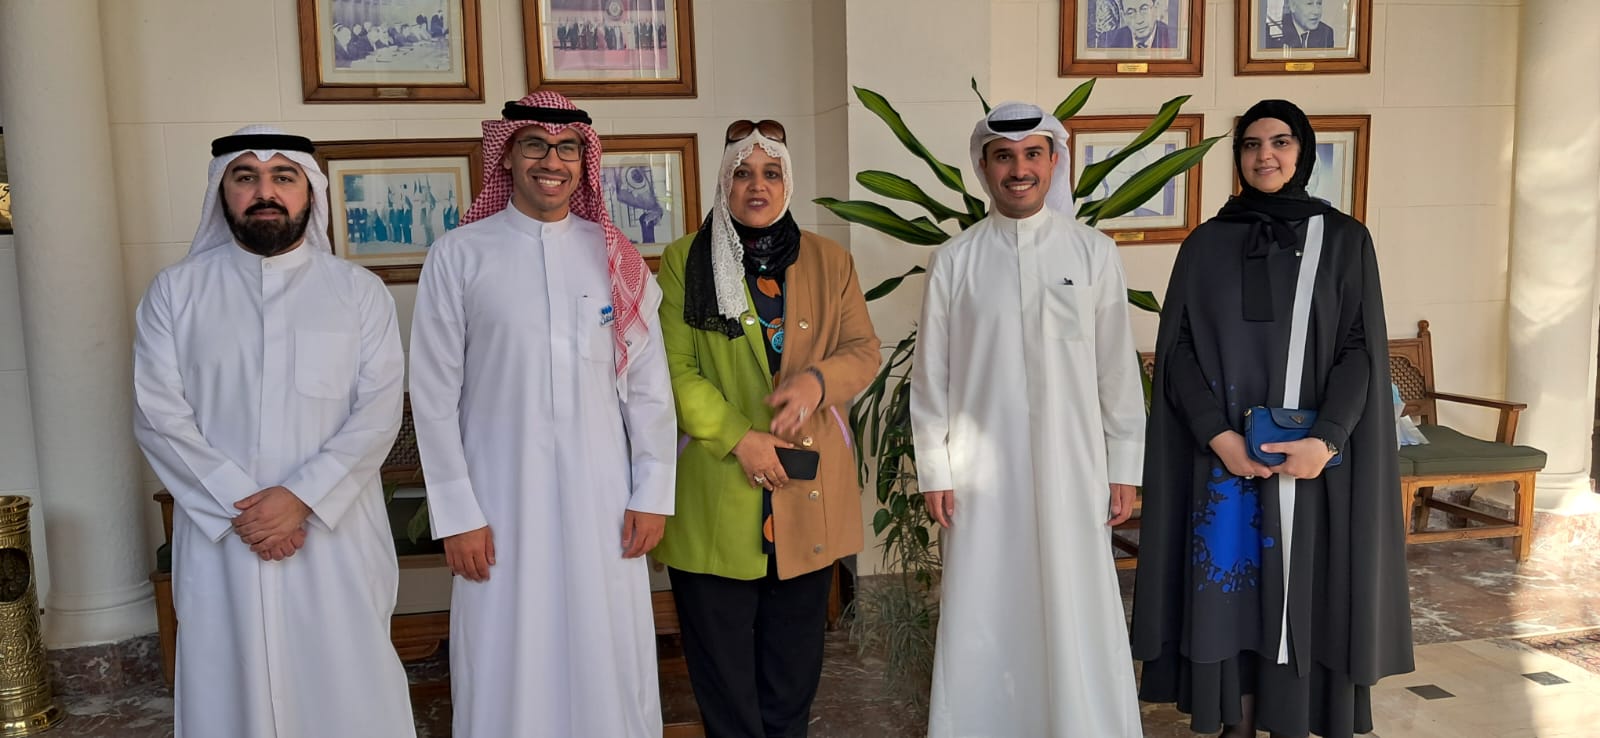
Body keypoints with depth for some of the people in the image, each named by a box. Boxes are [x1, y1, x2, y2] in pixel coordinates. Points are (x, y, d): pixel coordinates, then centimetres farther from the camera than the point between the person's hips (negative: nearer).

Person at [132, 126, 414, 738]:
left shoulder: (359, 291, 3)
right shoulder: (175, 292, 4)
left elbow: (379, 413, -5)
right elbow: (158, 417, -2)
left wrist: (303, 496, -16)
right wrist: (239, 506, -12)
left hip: (337, 532, 0)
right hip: (220, 537, 1)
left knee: (348, 688, 5)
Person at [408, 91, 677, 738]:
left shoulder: (614, 256, 5)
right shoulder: (458, 256, -2)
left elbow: (647, 383, 5)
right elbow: (434, 395, -2)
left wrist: (652, 494, 2)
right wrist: (456, 514, -5)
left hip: (602, 498, 2)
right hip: (502, 499, -1)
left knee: (609, 666, 9)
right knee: (508, 669, 7)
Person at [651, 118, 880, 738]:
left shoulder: (830, 261, 9)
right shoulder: (684, 262, 1)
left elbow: (863, 350, 5)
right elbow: (674, 368, -6)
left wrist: (817, 379, -17)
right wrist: (740, 438, -16)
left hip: (809, 496, 3)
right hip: (716, 497, -2)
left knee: (794, 663, 14)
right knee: (723, 664, 8)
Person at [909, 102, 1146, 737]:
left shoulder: (1093, 252, -2)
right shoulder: (955, 260, -1)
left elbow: (1117, 368, 2)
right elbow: (931, 375, 2)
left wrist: (1124, 468, 3)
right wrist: (934, 471, 1)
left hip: (1070, 470, 0)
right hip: (983, 471, 0)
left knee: (1075, 619, 7)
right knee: (983, 619, 8)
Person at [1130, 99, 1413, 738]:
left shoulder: (1345, 240, 4)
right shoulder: (1204, 245, 5)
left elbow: (1361, 348, -2)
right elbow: (1178, 349, 0)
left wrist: (1325, 439, -16)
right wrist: (1218, 435, -14)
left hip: (1313, 454, 0)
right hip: (1223, 452, 1)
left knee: (1301, 590, 4)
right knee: (1230, 585, 3)